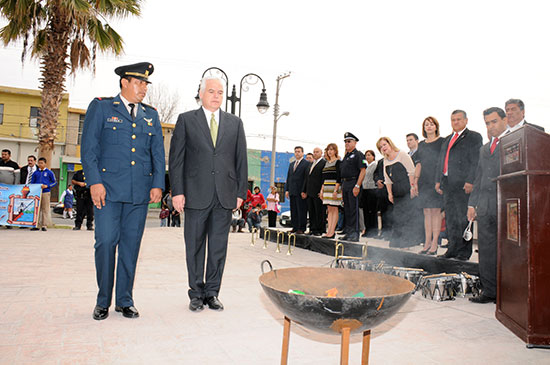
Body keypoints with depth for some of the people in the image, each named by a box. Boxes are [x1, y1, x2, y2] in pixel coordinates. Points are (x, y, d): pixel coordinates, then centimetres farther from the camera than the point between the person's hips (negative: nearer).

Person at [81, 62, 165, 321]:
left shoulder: (151, 115, 17)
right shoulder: (100, 107, 7)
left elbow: (158, 152, 13)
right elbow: (89, 147, 0)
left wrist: (158, 184, 1)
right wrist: (94, 182, -10)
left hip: (140, 191, 3)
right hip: (108, 188, -3)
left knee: (131, 245, 5)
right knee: (106, 242, -3)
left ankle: (124, 301, 17)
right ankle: (103, 302, 14)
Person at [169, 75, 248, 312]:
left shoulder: (235, 123, 12)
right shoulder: (186, 120, 6)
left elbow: (241, 160, 10)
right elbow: (176, 158, 2)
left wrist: (241, 192, 4)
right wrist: (177, 191, -6)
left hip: (225, 196, 2)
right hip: (196, 195, -2)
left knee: (219, 246, 7)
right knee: (195, 246, 6)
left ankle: (212, 293, 19)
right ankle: (196, 293, 20)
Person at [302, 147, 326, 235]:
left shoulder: (324, 163, -5)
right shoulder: (311, 164, 20)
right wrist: (304, 191, 16)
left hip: (318, 192, -8)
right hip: (310, 192, 8)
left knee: (319, 212, -2)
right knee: (311, 211, 10)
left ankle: (319, 230, 4)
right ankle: (312, 229, 17)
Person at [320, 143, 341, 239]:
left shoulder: (338, 162, -4)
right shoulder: (326, 162, 18)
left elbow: (339, 177, -12)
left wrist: (336, 190, -19)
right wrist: (322, 190, 13)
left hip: (334, 187, -7)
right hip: (326, 188, 7)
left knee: (334, 209, -6)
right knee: (329, 209, 6)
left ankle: (332, 231, -6)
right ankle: (329, 231, 7)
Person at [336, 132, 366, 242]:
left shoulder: (358, 154, -5)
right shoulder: (346, 156, 21)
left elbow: (363, 171, -14)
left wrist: (357, 186, -22)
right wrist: (341, 186, 15)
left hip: (353, 184, -8)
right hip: (345, 184, 9)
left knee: (354, 209, -8)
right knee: (347, 210, 11)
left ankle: (355, 234, -5)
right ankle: (348, 232, 18)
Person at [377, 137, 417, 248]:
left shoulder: (402, 155, -3)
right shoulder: (385, 161, 16)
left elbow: (411, 172, -8)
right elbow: (387, 179, 16)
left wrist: (412, 187, -14)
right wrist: (390, 193, 7)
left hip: (407, 190, -6)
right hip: (396, 192, 6)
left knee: (407, 214, -9)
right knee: (397, 215, 4)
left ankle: (409, 240, -4)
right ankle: (396, 240, 9)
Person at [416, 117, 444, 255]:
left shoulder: (441, 142, 2)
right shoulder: (421, 144, 18)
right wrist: (415, 180, 9)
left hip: (436, 180, -5)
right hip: (424, 181, 5)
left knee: (435, 211, -7)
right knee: (427, 212, 5)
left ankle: (434, 244, -4)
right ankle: (427, 243, 9)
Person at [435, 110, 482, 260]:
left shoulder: (474, 137, 0)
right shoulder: (447, 139, 22)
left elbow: (476, 162, -9)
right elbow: (440, 161, 22)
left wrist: (470, 181, -17)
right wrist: (438, 180, 13)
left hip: (463, 184, -7)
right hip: (447, 184, 7)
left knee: (464, 218, -3)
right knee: (450, 218, 10)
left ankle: (464, 252, 5)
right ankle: (453, 249, 18)